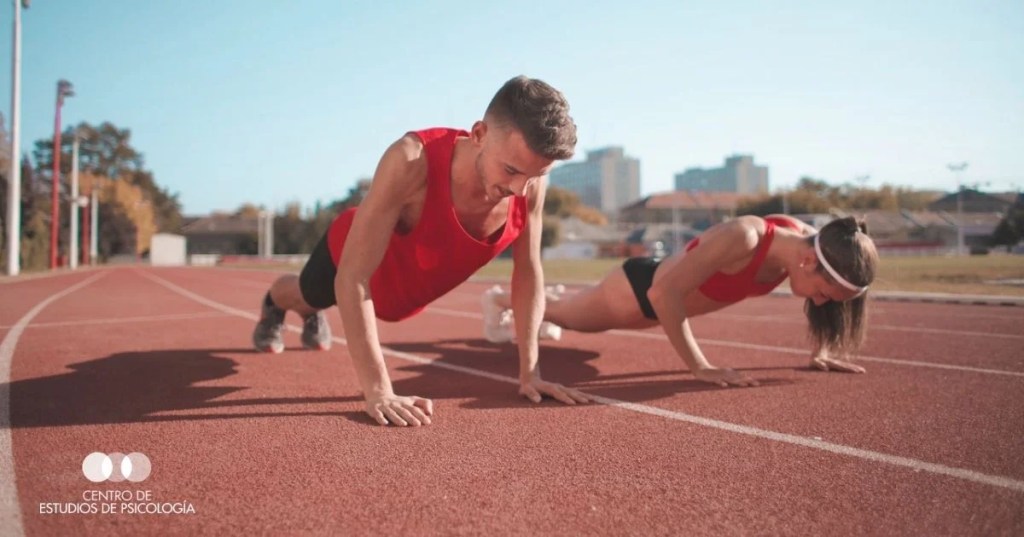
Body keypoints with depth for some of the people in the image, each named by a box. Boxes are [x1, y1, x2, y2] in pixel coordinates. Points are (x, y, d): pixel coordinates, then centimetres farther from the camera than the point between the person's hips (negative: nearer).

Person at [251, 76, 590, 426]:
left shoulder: (531, 181, -33)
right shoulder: (411, 161, -48)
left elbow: (528, 271, -19)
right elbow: (353, 277, -45)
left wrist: (529, 371, -22)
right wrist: (378, 391, -50)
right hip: (352, 254, -4)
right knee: (305, 295, 32)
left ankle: (312, 316, 72)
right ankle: (272, 307, 68)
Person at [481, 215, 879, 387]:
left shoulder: (805, 240, -21)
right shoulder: (741, 238, -45)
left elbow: (820, 300, 2)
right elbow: (664, 294, -47)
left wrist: (821, 351, -7)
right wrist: (700, 367, -44)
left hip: (666, 296, 7)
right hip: (639, 287, -7)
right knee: (562, 315, 25)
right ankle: (500, 301, 55)